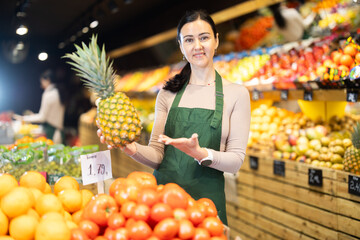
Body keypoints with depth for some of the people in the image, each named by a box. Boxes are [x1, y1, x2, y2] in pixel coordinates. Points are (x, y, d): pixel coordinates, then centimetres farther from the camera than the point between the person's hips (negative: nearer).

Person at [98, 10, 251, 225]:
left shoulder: (236, 94, -2)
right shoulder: (167, 94, 6)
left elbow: (236, 161, -6)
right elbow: (157, 155, 2)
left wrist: (201, 154, -25)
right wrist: (131, 148, -19)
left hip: (206, 199, -2)